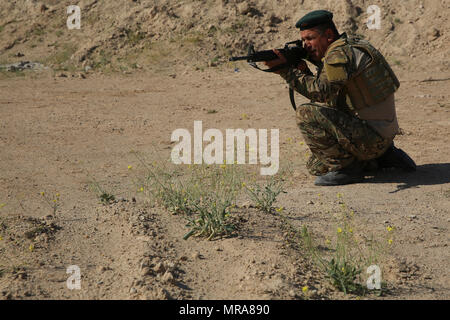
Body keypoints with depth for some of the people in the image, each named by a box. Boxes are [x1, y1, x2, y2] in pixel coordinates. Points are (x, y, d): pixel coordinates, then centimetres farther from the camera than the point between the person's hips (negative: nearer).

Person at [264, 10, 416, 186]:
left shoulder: (341, 53, -17)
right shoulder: (347, 48, 14)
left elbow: (321, 91, -30)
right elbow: (326, 98, 12)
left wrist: (287, 71, -24)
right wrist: (304, 71, -3)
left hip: (372, 137, -10)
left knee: (306, 114, -21)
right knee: (316, 166, 22)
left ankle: (345, 167, -11)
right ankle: (383, 157, 18)